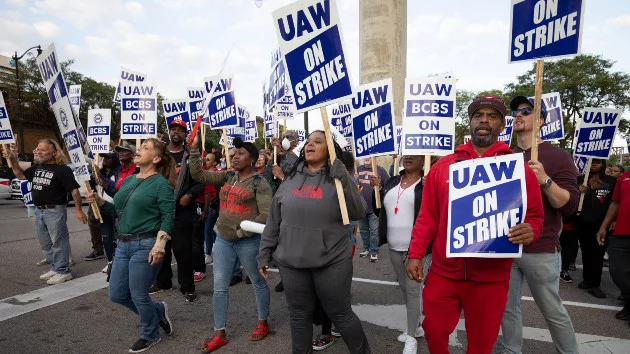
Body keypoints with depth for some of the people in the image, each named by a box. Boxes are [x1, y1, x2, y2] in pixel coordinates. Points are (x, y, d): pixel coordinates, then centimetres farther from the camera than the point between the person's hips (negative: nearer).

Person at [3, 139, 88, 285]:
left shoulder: (62, 169, -13)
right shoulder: (38, 167, 11)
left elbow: (74, 190, -17)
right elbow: (21, 175, 22)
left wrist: (79, 210, -20)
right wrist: (13, 159, 8)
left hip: (55, 211, -9)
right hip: (39, 211, 9)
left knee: (59, 242, -1)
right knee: (45, 243, 17)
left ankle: (63, 271, 8)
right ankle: (55, 268, 29)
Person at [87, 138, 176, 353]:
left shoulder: (161, 183, -10)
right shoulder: (128, 180, 13)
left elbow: (168, 217, -16)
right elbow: (117, 211, 18)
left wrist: (159, 244, -26)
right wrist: (99, 201, 2)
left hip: (146, 245, -8)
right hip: (124, 245, 8)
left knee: (138, 295, 3)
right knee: (116, 294, 13)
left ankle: (150, 336, 29)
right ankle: (158, 312, 34)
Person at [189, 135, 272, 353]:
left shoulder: (259, 182, -10)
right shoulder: (227, 177, 8)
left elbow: (266, 214, -16)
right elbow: (199, 175, 3)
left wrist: (242, 231, -18)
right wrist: (194, 149, -4)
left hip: (248, 241, -5)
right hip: (223, 239, 6)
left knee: (258, 283, 12)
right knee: (219, 287, 7)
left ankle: (263, 324, 32)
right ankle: (220, 334, 21)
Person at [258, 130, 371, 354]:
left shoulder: (338, 179, -3)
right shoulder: (291, 180, 6)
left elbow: (358, 213, -14)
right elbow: (273, 221, 9)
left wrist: (344, 180, -24)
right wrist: (264, 253, 9)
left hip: (332, 262, -3)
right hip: (291, 262, 3)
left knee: (340, 314, 10)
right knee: (299, 316, 15)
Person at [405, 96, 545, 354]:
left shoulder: (518, 167, -1)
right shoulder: (443, 165, 3)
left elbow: (534, 216, 3)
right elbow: (427, 216, 4)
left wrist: (530, 231, -20)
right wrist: (415, 254, -2)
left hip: (491, 276, -1)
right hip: (443, 271, 1)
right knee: (434, 331, 13)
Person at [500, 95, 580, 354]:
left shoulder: (557, 156, -4)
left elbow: (570, 206, -12)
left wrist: (545, 180, -27)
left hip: (540, 251, -4)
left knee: (552, 311, 9)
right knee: (507, 308, 9)